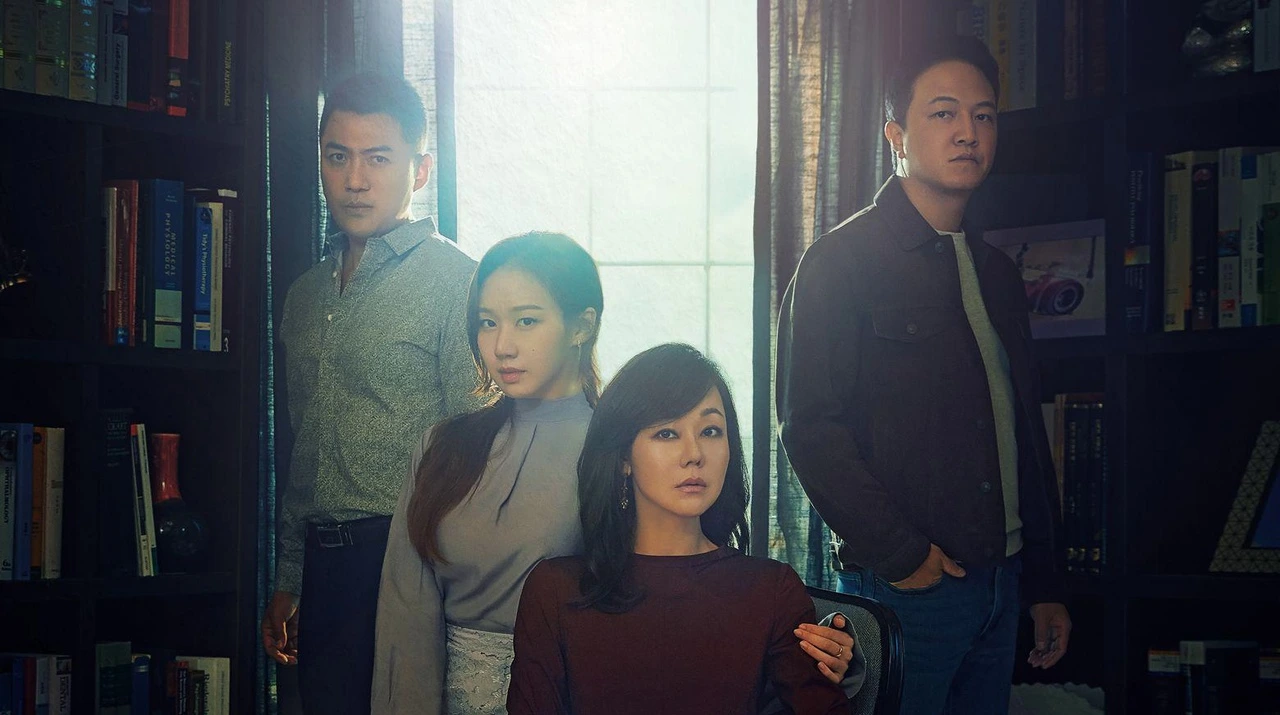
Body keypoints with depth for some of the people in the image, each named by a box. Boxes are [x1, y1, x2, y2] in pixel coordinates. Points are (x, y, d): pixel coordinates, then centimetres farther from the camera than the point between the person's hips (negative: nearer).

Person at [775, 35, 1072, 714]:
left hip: (998, 583, 7)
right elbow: (810, 427, -14)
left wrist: (1046, 587, 16)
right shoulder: (841, 263, -6)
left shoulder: (997, 274, 16)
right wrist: (900, 555, -17)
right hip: (904, 585, -6)